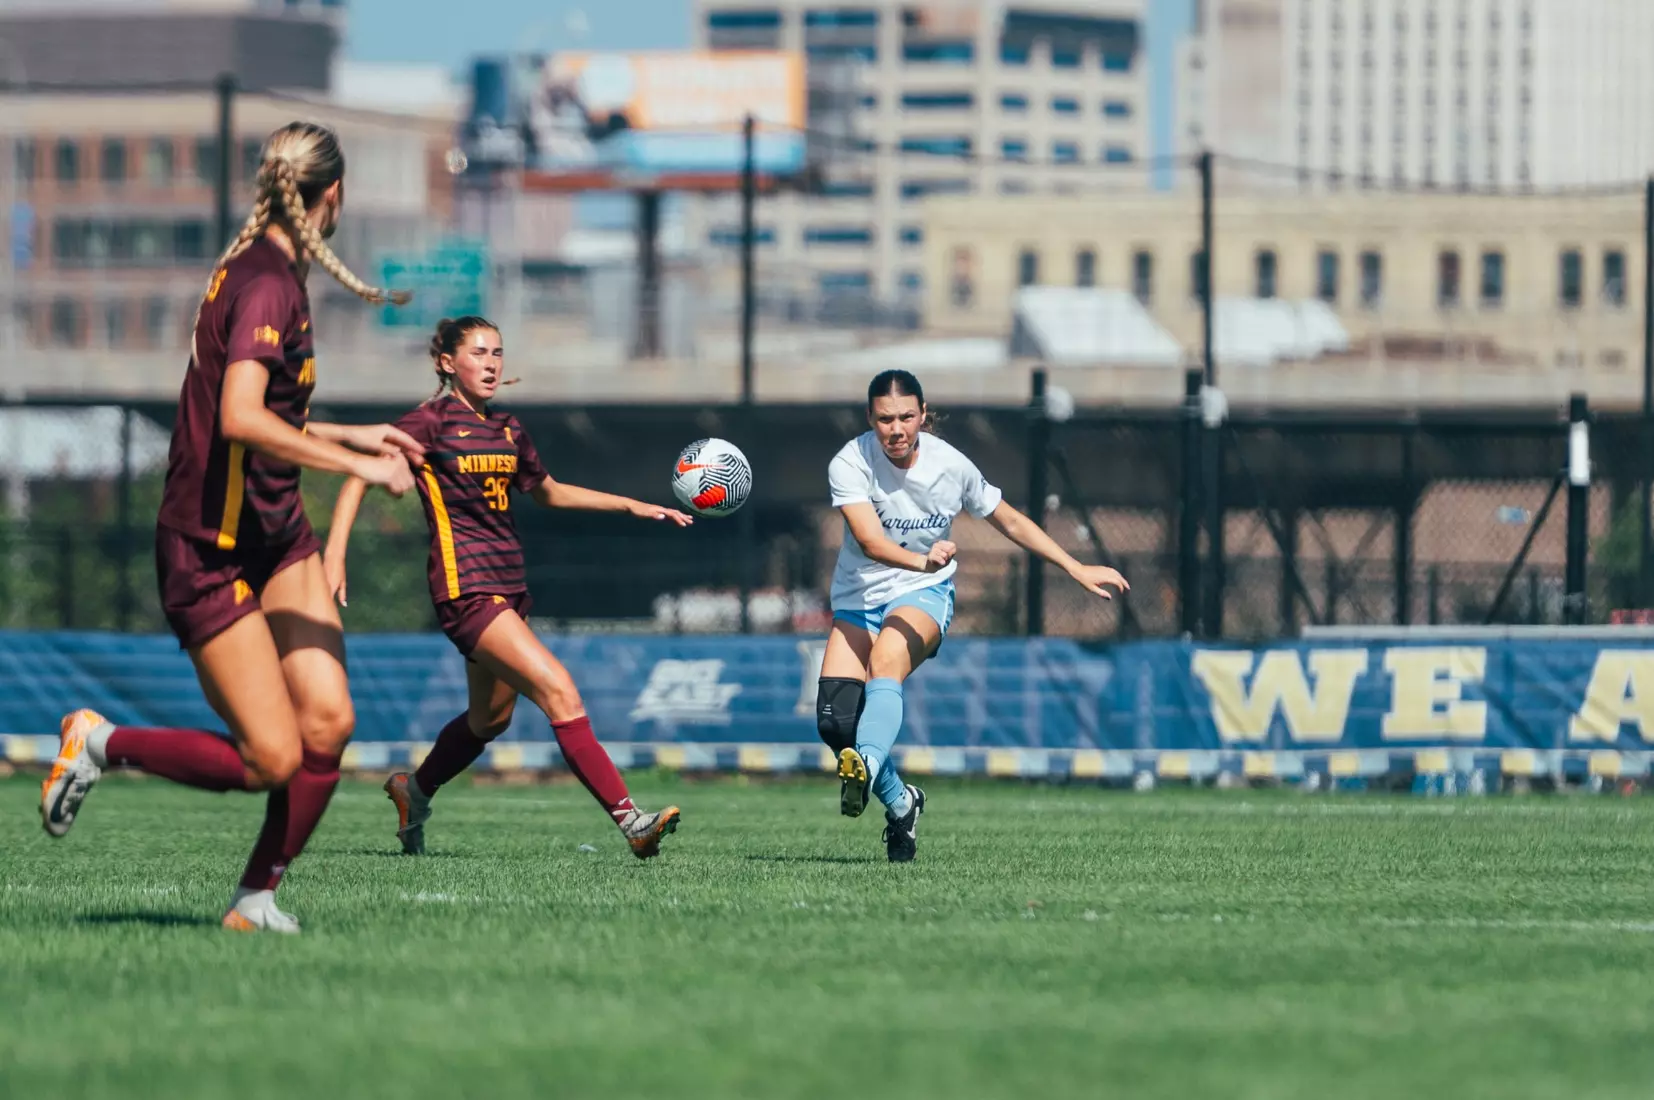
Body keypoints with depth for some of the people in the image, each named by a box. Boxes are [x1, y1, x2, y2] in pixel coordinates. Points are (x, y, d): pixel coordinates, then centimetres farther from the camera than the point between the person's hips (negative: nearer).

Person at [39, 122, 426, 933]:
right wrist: (357, 464, -28)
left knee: (328, 722, -3)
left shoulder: (268, 273, 9)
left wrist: (353, 435, 24)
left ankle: (258, 897, 9)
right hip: (212, 552, -9)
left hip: (276, 533, 9)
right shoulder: (266, 285, -20)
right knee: (270, 760, -9)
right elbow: (241, 420, -33)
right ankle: (100, 743, 11)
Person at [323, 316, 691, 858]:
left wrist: (630, 506, 23)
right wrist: (335, 554, -15)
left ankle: (414, 790, 42)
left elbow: (549, 491, 29)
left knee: (490, 718, 17)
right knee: (559, 692, -18)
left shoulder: (507, 430, 14)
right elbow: (361, 473, -5)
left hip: (507, 586, 9)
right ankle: (630, 820, -23)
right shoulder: (431, 423, -6)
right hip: (466, 585, -9)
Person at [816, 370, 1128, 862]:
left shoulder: (950, 466, -9)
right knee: (834, 720, -13)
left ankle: (864, 766, -58)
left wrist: (1077, 569, 8)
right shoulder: (850, 464, -16)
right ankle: (898, 802, 12)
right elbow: (870, 540, -30)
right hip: (858, 596, 1)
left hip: (923, 596, -1)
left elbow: (1010, 522, 7)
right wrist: (923, 561, -50)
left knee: (885, 662, -34)